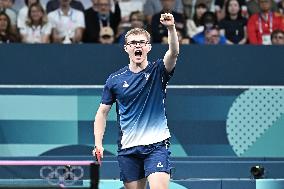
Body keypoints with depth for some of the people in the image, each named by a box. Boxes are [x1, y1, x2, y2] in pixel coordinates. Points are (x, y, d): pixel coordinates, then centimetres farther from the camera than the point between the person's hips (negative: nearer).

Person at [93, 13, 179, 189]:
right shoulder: (115, 80, 5)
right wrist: (98, 144, -1)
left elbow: (174, 52, -20)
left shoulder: (157, 71, 0)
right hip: (128, 148, 3)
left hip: (156, 144, -3)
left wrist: (171, 28, -38)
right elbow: (102, 112, 11)